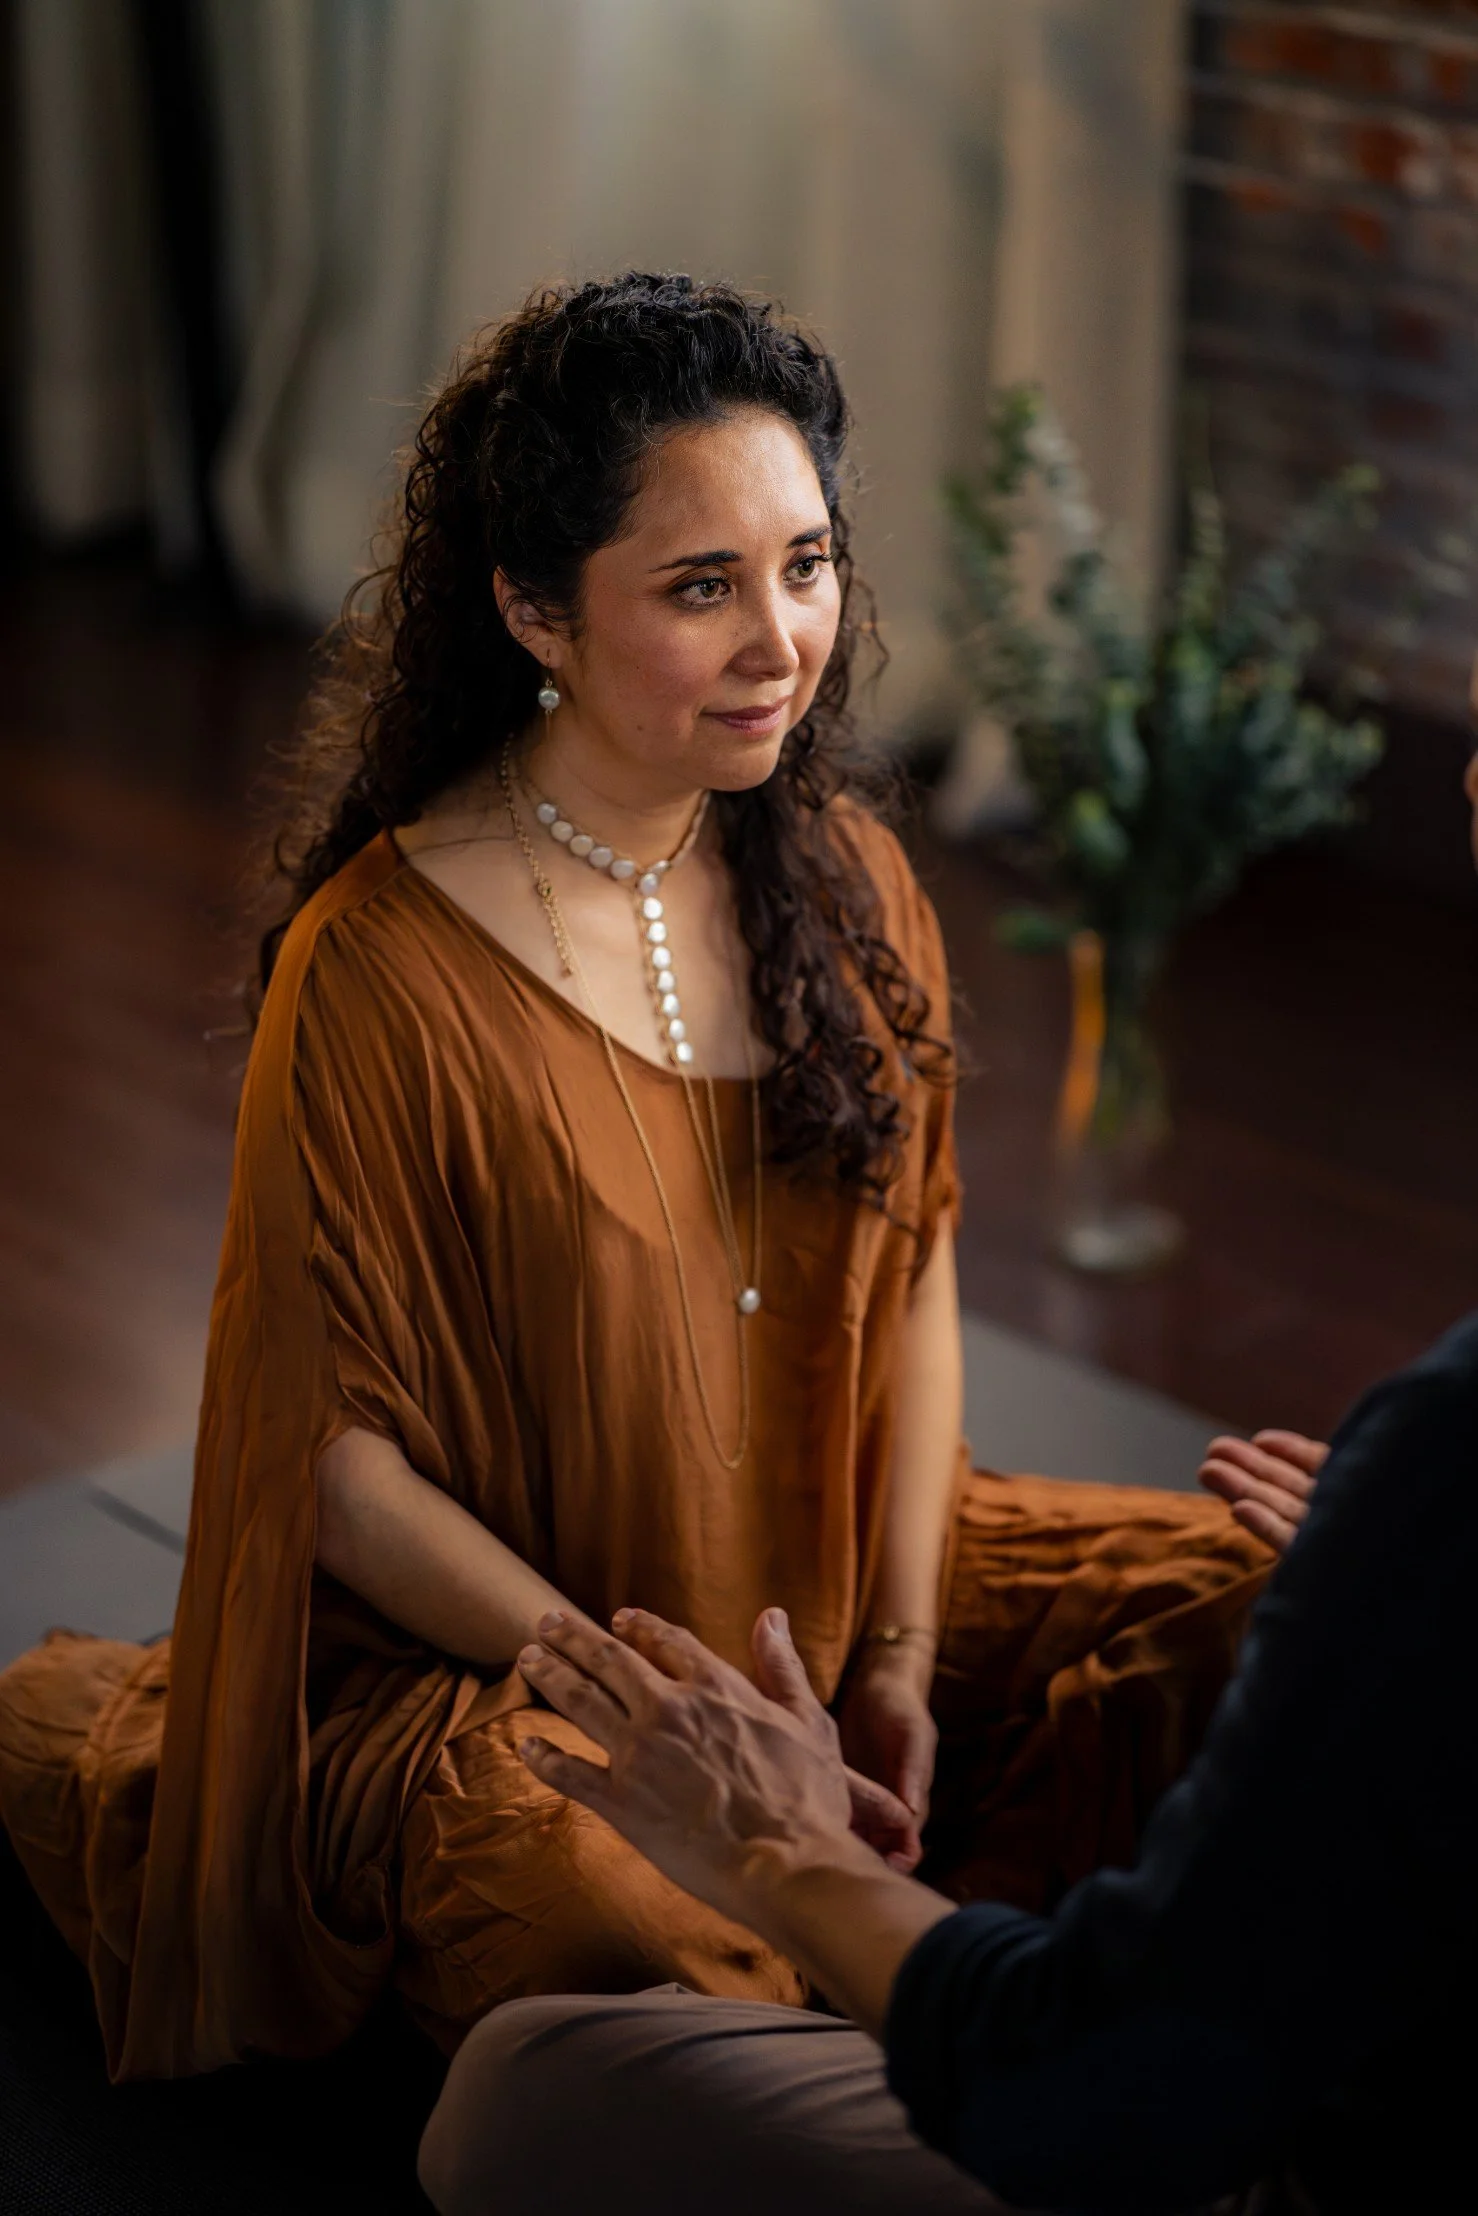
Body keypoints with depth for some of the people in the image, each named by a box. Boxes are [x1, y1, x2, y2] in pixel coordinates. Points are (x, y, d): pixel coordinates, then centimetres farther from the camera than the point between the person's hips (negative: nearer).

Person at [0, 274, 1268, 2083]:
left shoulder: (842, 877, 0)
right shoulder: (385, 970, -20)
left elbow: (913, 1270, 7)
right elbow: (340, 1461, -16)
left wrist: (900, 1650, -4)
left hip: (828, 1582, 5)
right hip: (473, 1652, -5)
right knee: (667, 1957, -33)